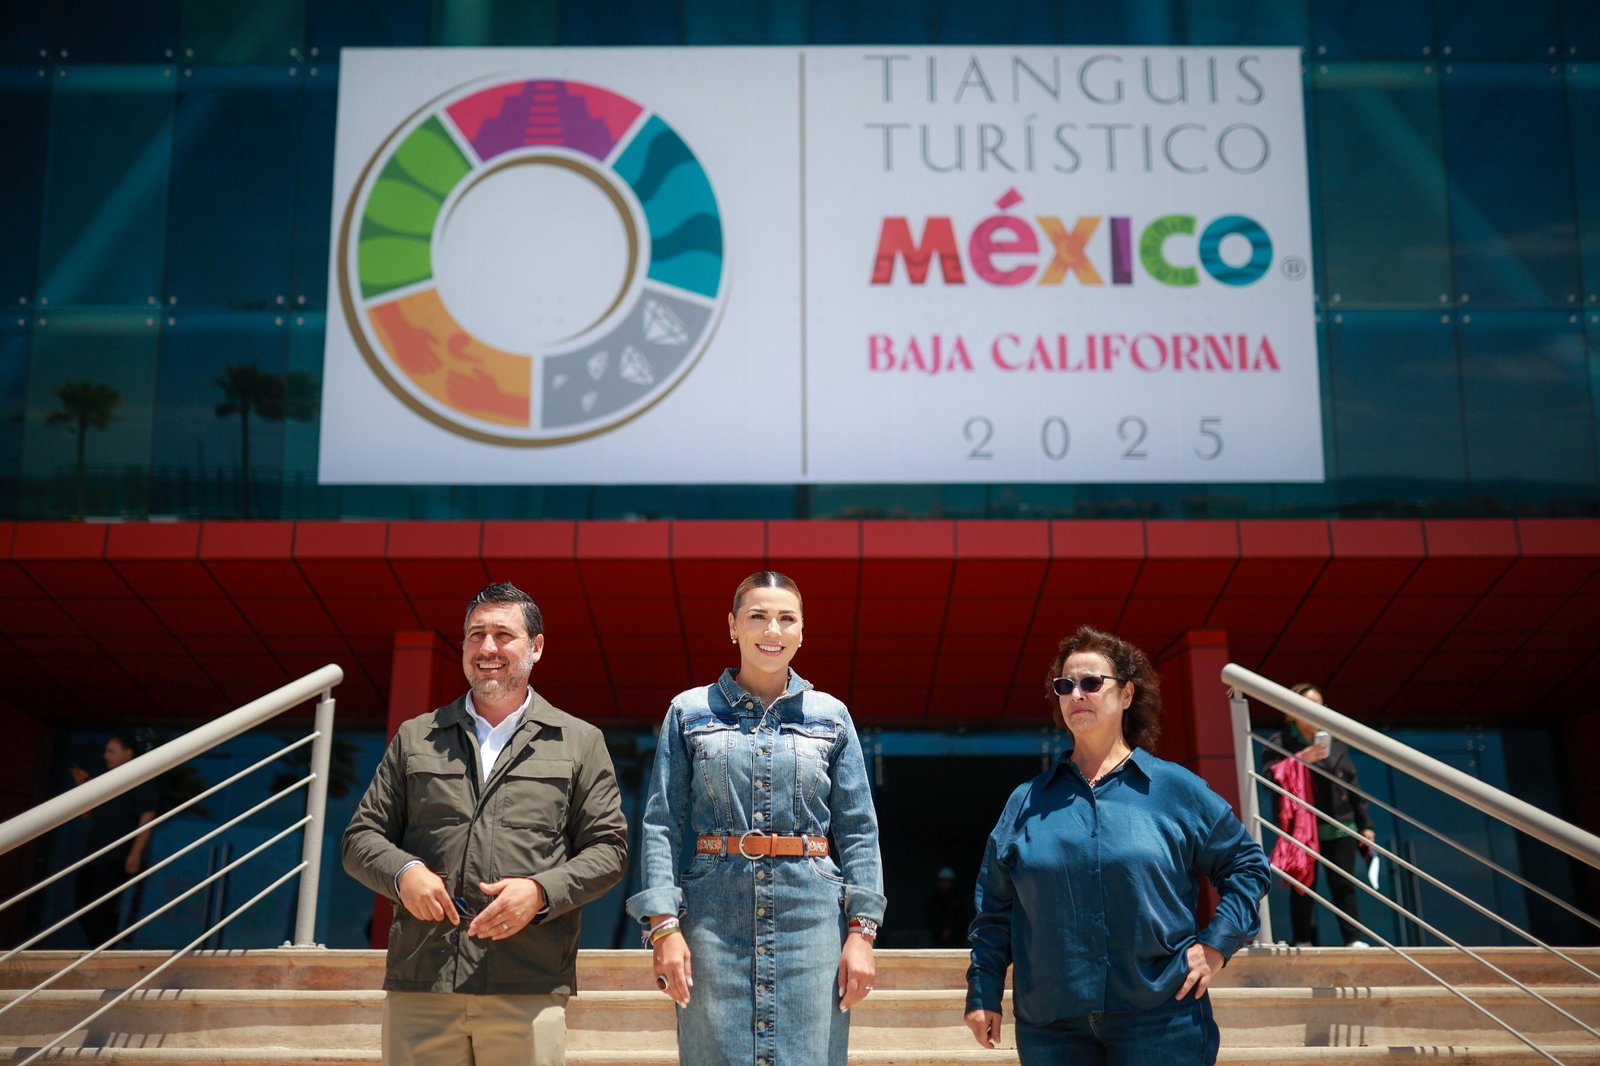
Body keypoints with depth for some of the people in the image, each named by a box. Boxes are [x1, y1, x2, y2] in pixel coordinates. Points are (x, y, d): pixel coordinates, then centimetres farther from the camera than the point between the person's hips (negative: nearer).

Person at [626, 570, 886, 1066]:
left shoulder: (831, 716, 10)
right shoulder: (689, 712, 8)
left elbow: (859, 832, 7)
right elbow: (661, 825, 3)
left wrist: (861, 932, -2)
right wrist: (663, 925, -7)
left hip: (811, 913, 1)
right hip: (716, 909, -1)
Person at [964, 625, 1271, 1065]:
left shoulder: (1175, 788, 5)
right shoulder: (1027, 802, 10)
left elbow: (1247, 866, 11)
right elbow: (994, 908, 13)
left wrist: (1216, 943, 0)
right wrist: (983, 992, 7)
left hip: (1160, 1021, -2)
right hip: (1052, 1027, 2)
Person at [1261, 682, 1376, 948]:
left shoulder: (1335, 742, 13)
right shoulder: (1279, 744, 1)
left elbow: (1352, 784, 15)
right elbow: (1270, 779, -13)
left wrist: (1364, 825, 13)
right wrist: (1299, 760, -24)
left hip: (1339, 828, 3)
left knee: (1344, 884, 2)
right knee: (1303, 886, -1)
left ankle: (1354, 939, 7)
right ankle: (1304, 942, 5)